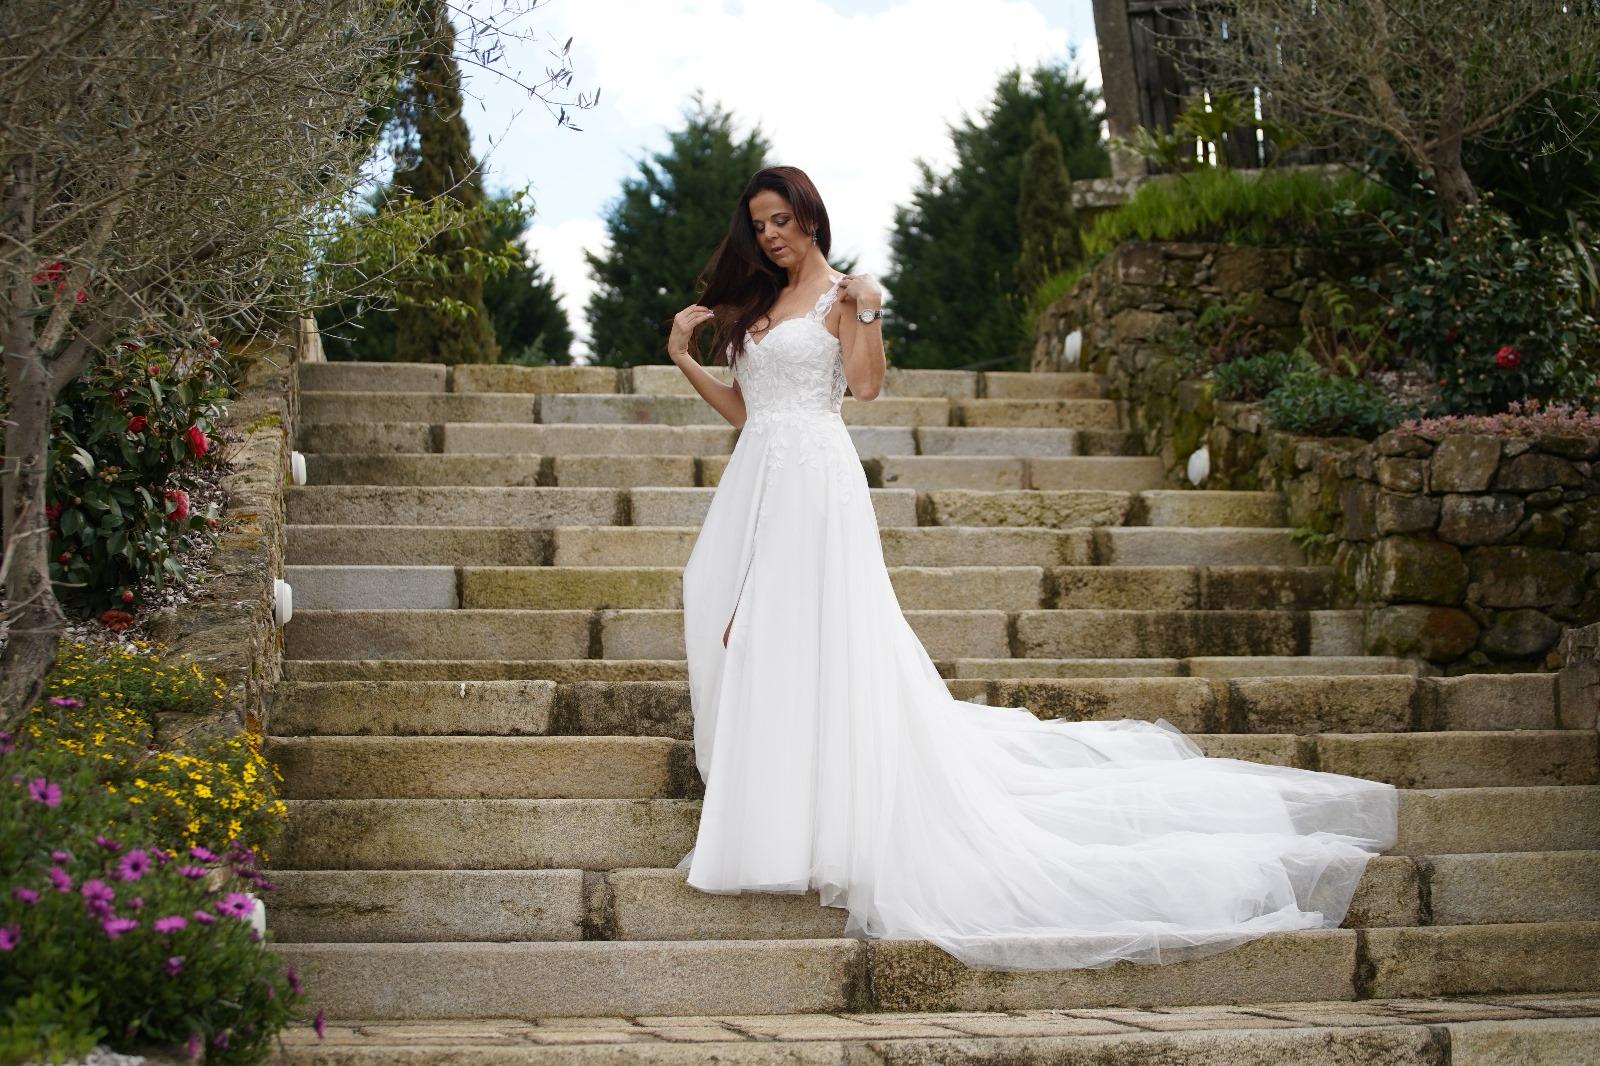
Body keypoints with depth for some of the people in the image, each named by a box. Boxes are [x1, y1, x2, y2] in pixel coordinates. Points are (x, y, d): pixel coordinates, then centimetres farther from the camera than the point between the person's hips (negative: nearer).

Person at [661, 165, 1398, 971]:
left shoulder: (839, 295, 1)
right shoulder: (750, 304, 20)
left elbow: (865, 384, -12)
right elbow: (740, 409, 17)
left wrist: (866, 309, -21)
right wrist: (683, 357, 11)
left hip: (815, 477, -7)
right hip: (756, 478, 7)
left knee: (818, 639, -10)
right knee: (746, 638, 3)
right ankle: (752, 813, 10)